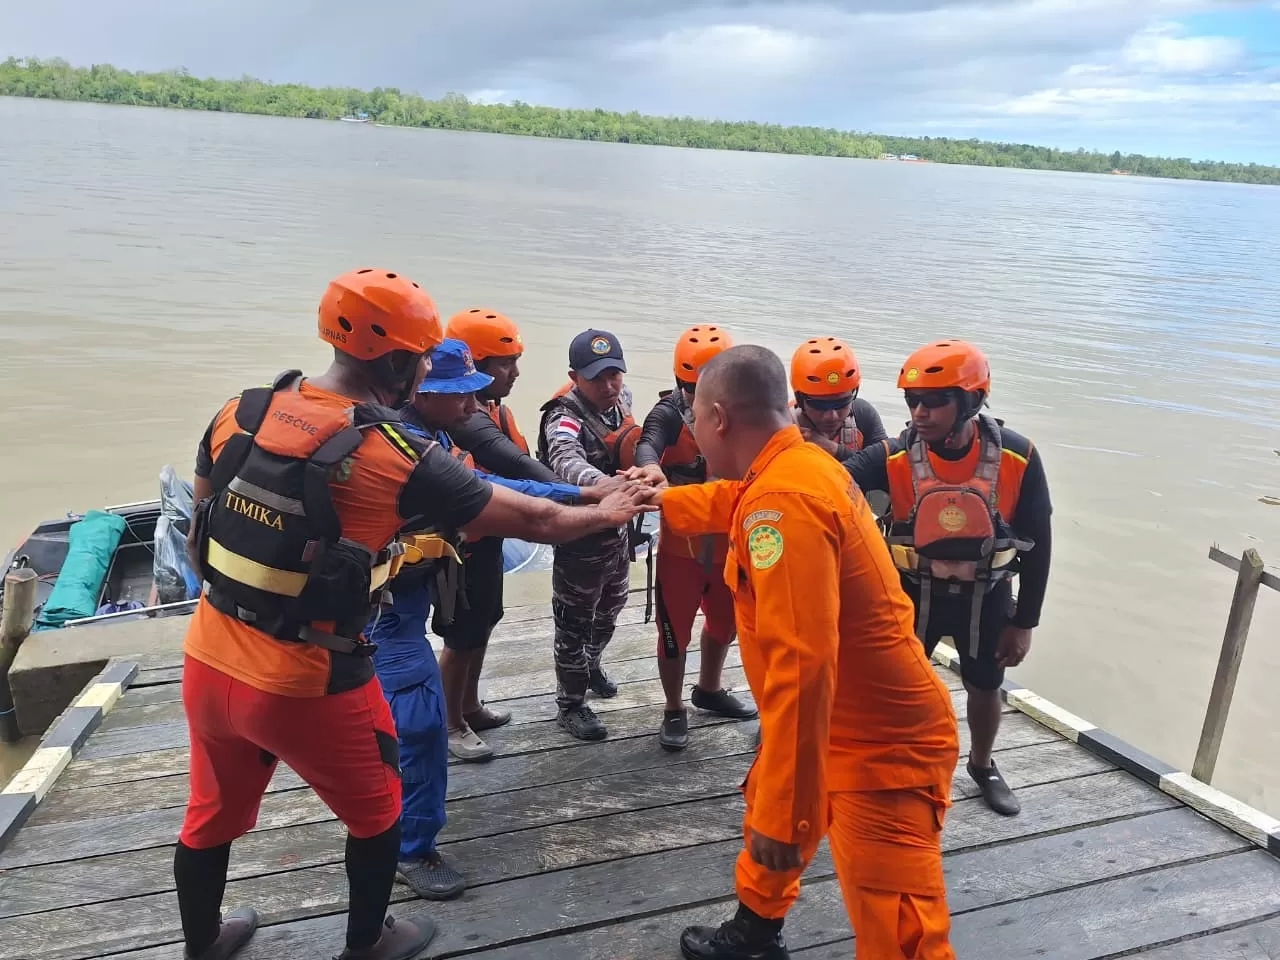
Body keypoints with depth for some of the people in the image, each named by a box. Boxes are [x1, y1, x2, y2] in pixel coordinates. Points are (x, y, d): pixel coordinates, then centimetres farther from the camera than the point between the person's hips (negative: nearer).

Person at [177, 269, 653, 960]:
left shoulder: (239, 412, -3)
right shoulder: (401, 457, -20)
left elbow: (198, 530, 9)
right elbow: (532, 521, -10)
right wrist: (606, 513, 8)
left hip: (209, 662, 6)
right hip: (307, 686, -6)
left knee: (213, 814, 28)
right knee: (375, 812, 22)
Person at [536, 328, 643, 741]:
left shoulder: (622, 399, -2)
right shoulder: (565, 418, -27)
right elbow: (568, 463, -50)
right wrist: (607, 485, -68)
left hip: (618, 527, 8)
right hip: (580, 537, -8)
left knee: (610, 608, 26)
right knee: (575, 623, 6)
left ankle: (590, 665, 51)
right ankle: (571, 703, 23)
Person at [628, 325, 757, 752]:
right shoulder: (669, 414, -18)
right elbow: (648, 443, -38)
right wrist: (650, 466, -61)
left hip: (728, 545, 4)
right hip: (681, 547, -4)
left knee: (725, 622, 24)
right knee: (675, 632, 8)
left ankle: (709, 690, 51)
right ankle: (674, 711, 32)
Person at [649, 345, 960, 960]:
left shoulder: (783, 501, -29)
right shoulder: (799, 466, 2)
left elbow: (800, 666, -34)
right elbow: (726, 503, 26)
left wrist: (784, 814, -29)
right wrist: (655, 499, 43)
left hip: (882, 749, -10)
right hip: (851, 723, 10)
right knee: (765, 809, 31)